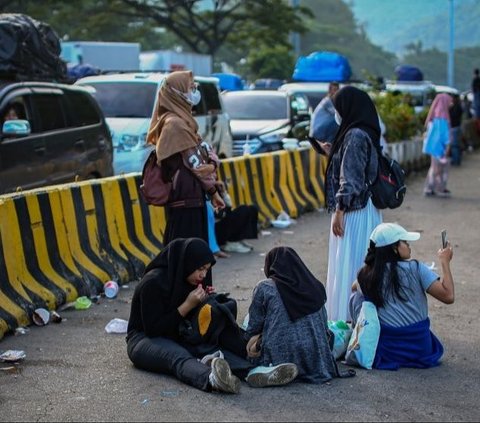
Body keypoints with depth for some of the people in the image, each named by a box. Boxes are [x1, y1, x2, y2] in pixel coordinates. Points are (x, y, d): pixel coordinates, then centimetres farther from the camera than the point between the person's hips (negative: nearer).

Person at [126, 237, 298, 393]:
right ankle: (212, 380, -70)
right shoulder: (154, 282, -20)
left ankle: (254, 373, -48)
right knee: (179, 357, -39)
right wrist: (187, 305, -22)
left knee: (212, 348, -22)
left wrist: (204, 301, -8)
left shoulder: (191, 282, 5)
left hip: (177, 338, 8)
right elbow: (153, 328, -22)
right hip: (144, 340, -8)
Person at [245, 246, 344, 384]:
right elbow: (324, 327, 14)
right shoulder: (316, 287, 10)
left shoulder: (264, 288, -2)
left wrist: (255, 344, 25)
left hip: (280, 357, -3)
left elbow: (254, 327, 5)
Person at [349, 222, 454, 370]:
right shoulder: (415, 268, -15)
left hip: (386, 350, 0)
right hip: (420, 348, 0)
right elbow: (448, 296, -18)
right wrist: (445, 262, -7)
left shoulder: (366, 275, -5)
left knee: (357, 295, 16)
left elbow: (355, 287, 21)